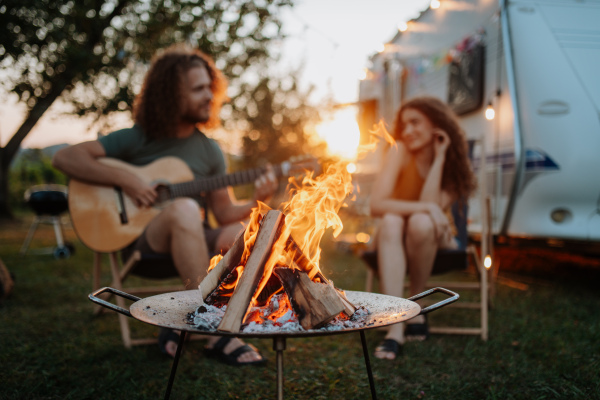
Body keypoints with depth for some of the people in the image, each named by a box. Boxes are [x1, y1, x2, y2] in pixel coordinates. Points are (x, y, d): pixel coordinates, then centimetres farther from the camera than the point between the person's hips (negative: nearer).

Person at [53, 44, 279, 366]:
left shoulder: (210, 151, 9)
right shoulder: (136, 139, -2)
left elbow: (225, 213, 8)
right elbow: (65, 158, -9)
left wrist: (257, 201, -11)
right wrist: (125, 179, -19)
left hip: (190, 241, 5)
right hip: (138, 241, -4)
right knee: (184, 208, -36)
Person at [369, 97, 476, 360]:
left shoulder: (453, 162, -9)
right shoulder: (400, 151, -13)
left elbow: (434, 206, -25)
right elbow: (376, 204, -24)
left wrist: (439, 158, -22)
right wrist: (426, 207, -33)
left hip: (435, 239, 0)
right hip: (395, 241, 0)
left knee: (420, 223, -34)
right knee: (391, 221, -35)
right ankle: (395, 327, -40)